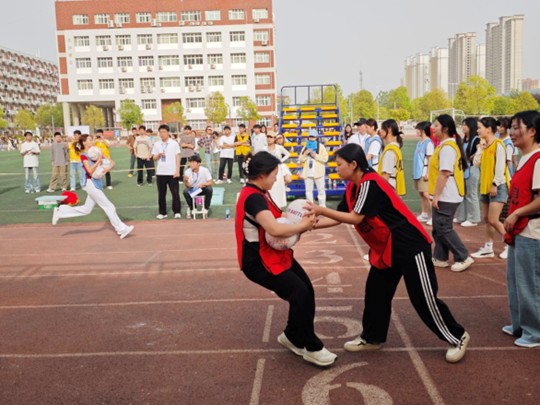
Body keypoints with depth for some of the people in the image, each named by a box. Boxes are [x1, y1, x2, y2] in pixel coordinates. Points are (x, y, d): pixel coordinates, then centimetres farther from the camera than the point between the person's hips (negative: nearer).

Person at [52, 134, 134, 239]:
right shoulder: (84, 156, -10)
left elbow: (112, 162, 8)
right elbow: (90, 171, -21)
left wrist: (108, 168, -12)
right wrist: (98, 160, -26)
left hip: (97, 183, 8)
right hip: (91, 184, -8)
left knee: (86, 209, 15)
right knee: (109, 207, -4)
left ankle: (60, 211, 23)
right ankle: (122, 229, 3)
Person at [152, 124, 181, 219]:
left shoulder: (174, 143, -1)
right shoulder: (156, 144, 6)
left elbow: (177, 157, -1)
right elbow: (154, 158, 10)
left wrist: (177, 171, -8)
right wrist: (159, 155, -13)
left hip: (172, 172, -3)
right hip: (160, 173, 3)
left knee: (175, 193, -1)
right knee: (161, 194, 8)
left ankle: (177, 212, 10)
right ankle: (162, 212, 17)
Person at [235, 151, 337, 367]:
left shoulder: (259, 194, 11)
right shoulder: (252, 198, -23)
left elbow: (274, 223, 8)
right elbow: (274, 229, -33)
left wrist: (301, 224, -9)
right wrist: (302, 226, -17)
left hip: (275, 254, 10)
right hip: (259, 261, -10)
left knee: (306, 291, 4)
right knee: (300, 295, -13)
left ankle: (291, 337, 25)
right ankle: (312, 348, 5)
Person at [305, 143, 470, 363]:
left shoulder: (370, 183, -23)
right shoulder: (352, 187, 5)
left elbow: (355, 218, -26)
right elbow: (339, 217, 6)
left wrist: (320, 210, -23)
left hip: (411, 246, -9)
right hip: (385, 249, 9)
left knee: (424, 298, -1)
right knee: (375, 292, 10)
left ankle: (458, 338, 17)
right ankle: (372, 338, 25)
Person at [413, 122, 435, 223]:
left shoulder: (428, 143, -12)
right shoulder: (419, 142, 13)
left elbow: (430, 159, -15)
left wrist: (427, 173, -19)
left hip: (424, 172, -9)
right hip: (418, 172, 9)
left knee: (426, 194, -11)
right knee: (421, 194, 13)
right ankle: (424, 214, 21)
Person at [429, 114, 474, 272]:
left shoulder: (447, 147, -18)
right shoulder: (445, 145, 14)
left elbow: (444, 173, -23)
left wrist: (436, 195, -22)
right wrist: (436, 194, 19)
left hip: (446, 196, -10)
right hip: (444, 195, 10)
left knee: (443, 228, -5)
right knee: (438, 228, 13)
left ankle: (463, 258, 3)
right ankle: (440, 258, 20)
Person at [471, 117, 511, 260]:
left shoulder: (498, 144, -13)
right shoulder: (485, 145, 12)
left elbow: (500, 166, -18)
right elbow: (476, 164, 6)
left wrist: (495, 184, -19)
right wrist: (480, 149, -2)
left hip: (498, 187, -9)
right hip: (486, 186, 9)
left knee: (493, 220, -10)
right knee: (486, 219, 10)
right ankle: (488, 248, 18)